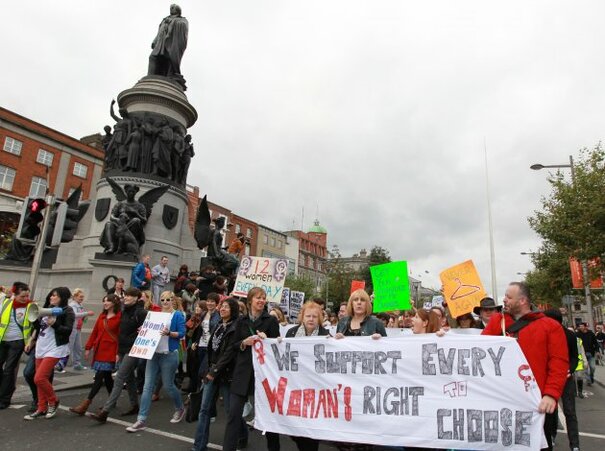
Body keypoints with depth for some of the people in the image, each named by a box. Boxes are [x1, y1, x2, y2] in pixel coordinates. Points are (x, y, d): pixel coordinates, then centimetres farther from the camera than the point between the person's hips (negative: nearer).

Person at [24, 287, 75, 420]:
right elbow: (39, 327, 17)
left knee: (39, 378, -12)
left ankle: (53, 402, 10)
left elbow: (68, 330, -17)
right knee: (43, 379, 11)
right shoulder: (47, 309, 13)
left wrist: (54, 324, -28)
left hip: (54, 349, -7)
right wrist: (34, 318, 0)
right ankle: (42, 409, 23)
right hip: (41, 348, 7)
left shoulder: (67, 311, -9)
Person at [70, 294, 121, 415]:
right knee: (106, 376, 15)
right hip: (99, 350, 7)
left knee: (99, 377, -7)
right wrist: (88, 347, 11)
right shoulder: (102, 316, 12)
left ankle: (85, 404, -3)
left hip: (110, 352, -7)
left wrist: (118, 353, -15)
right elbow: (95, 332, 15)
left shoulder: (119, 317, -10)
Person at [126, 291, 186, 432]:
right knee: (147, 387, 2)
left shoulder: (177, 316, -5)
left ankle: (180, 408, 32)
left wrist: (169, 333, -26)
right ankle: (141, 420, 7)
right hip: (153, 353, 5)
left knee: (168, 385, 6)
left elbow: (182, 333, -12)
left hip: (169, 355, -5)